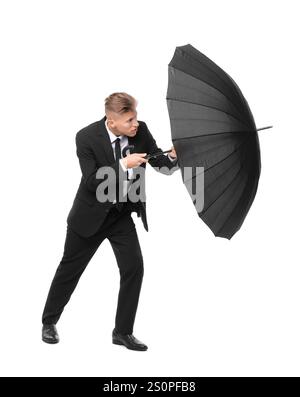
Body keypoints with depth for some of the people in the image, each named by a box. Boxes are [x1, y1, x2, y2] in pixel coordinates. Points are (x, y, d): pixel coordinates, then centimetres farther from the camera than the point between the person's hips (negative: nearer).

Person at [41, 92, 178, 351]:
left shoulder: (140, 130, -12)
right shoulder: (87, 137, -22)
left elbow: (161, 164, -6)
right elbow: (92, 182, -25)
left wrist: (173, 157, -28)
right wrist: (124, 164, -33)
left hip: (122, 213, 3)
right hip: (92, 213, -3)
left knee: (134, 268, -6)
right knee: (70, 268, 10)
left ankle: (123, 332, 9)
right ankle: (49, 322, 31)